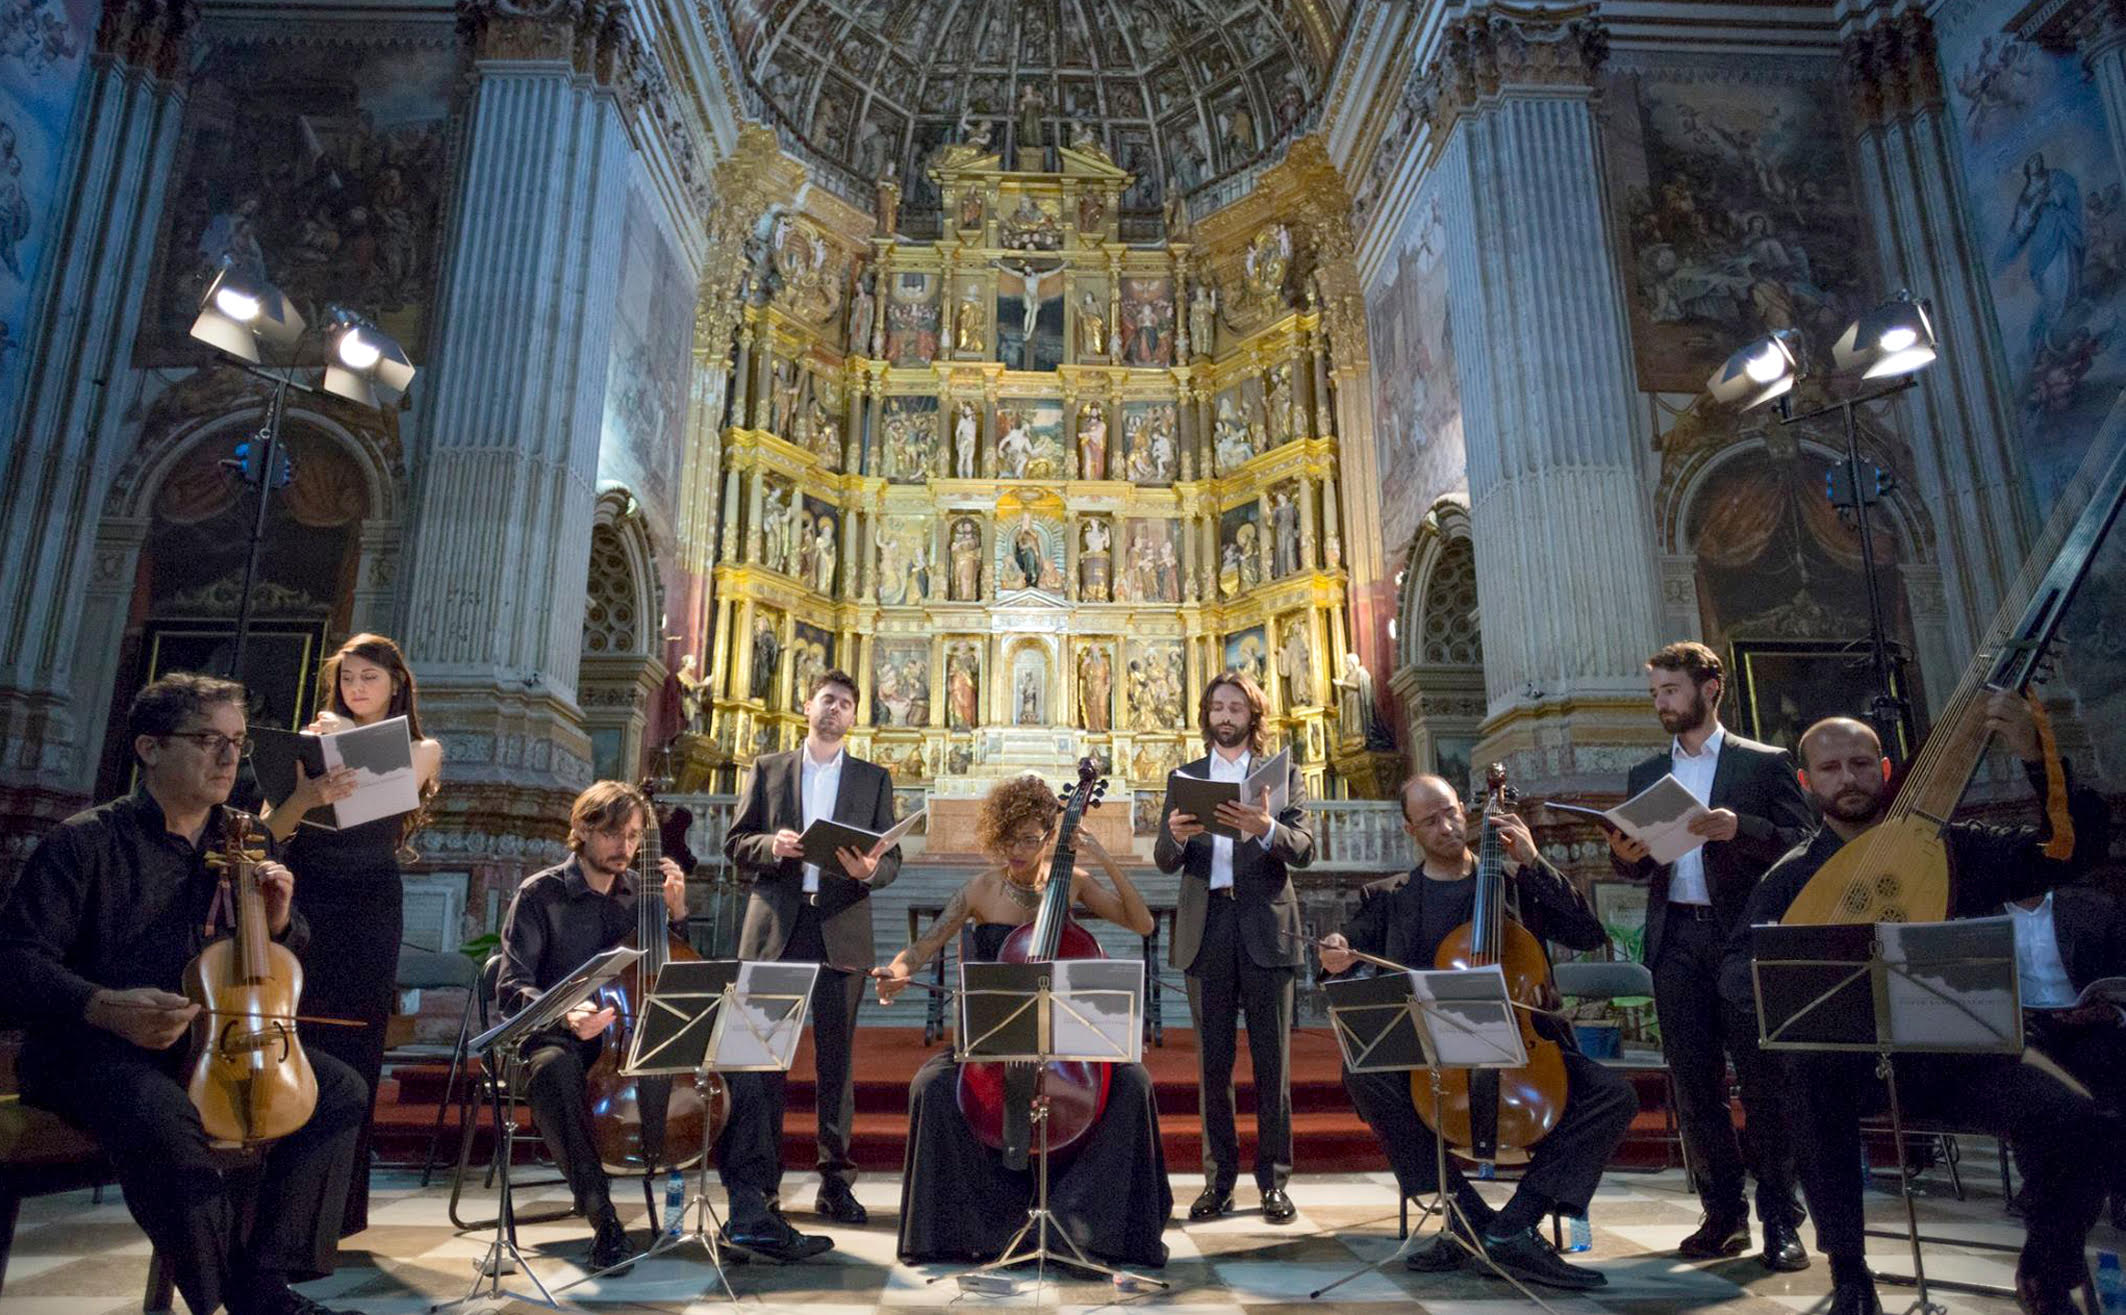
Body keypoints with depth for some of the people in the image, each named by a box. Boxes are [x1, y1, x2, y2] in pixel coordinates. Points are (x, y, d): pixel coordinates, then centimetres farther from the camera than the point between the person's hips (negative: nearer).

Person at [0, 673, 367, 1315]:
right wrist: (106, 1007, -29)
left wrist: (278, 921, -8)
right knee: (160, 1116, -36)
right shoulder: (86, 841, -5)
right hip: (92, 1048, -5)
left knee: (340, 1089, -14)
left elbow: (284, 964, 17)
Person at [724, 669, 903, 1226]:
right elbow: (734, 843, 8)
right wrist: (771, 845, -12)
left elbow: (893, 856, 7)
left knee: (836, 1059, 3)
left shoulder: (873, 779, 12)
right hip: (775, 928, 0)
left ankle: (836, 1181, 11)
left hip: (841, 932, 0)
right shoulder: (767, 769, 13)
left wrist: (871, 869, -15)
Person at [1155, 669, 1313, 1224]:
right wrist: (1175, 835, -18)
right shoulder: (1185, 778, 13)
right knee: (1212, 1061, 5)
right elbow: (1164, 861, 5)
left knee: (1272, 1060, 2)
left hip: (1265, 927, -1)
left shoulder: (1281, 773, 8)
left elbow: (1305, 849, -5)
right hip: (1206, 928, 2)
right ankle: (1219, 1179, 15)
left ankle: (1274, 1181, 12)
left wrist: (1266, 829, -26)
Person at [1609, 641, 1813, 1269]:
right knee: (1695, 1086, 7)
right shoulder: (1645, 776, 16)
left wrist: (1741, 829, -22)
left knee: (1763, 1082, 0)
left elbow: (1802, 845, -5)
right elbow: (1639, 866, 14)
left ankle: (1780, 1222, 10)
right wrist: (1625, 855, -9)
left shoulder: (1765, 763, 3)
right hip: (1677, 942, 4)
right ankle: (1724, 1214, 17)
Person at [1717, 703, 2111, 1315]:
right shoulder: (1793, 875, 2)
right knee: (1810, 1065, -34)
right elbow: (1734, 972, -6)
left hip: (1953, 1053, 1)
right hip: (1849, 1054, -1)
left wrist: (2035, 756, -16)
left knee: (2069, 1116, -25)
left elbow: (2067, 851, -3)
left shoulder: (1949, 845, 6)